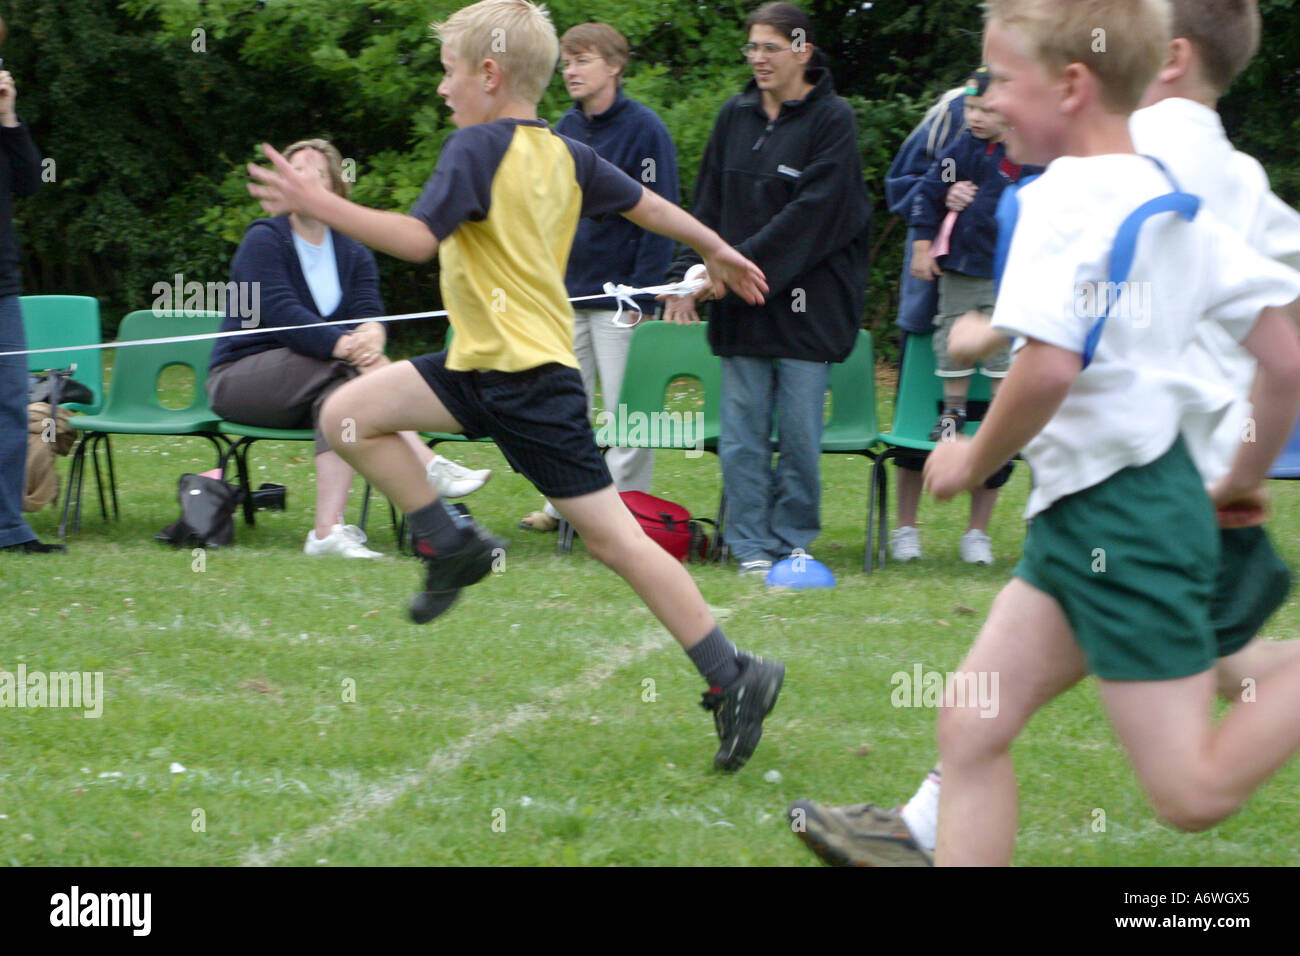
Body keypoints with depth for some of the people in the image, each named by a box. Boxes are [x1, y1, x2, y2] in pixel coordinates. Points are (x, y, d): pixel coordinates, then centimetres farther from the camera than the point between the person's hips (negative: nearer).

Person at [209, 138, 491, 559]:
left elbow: (369, 312, -7)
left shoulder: (353, 254, 12)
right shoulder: (263, 241, -6)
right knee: (359, 362, -28)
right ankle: (428, 466, -39)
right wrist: (344, 344, -37)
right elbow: (280, 314, -22)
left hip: (310, 386, 5)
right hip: (238, 378, -5)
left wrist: (371, 334, -34)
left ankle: (328, 530, -49)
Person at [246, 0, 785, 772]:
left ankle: (734, 678, -4)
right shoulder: (563, 155, 11)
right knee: (348, 415, 4)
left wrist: (320, 205, -22)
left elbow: (419, 239, -25)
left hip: (526, 376, -9)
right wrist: (717, 249, 38)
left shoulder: (478, 147, -15)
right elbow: (644, 202, 23)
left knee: (614, 536, -6)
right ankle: (453, 544, 10)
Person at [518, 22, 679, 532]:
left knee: (624, 411, -2)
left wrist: (641, 289, -16)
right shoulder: (564, 130, 10)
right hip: (567, 292, 7)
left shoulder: (644, 128, -9)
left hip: (619, 291, -7)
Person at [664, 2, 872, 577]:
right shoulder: (734, 117, 12)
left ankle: (792, 540, 11)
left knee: (799, 431, 0)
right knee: (742, 432, 1)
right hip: (739, 303, 4)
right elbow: (708, 206, 14)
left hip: (805, 303, -4)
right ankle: (751, 544, 6)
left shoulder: (831, 120, -4)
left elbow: (809, 213, -12)